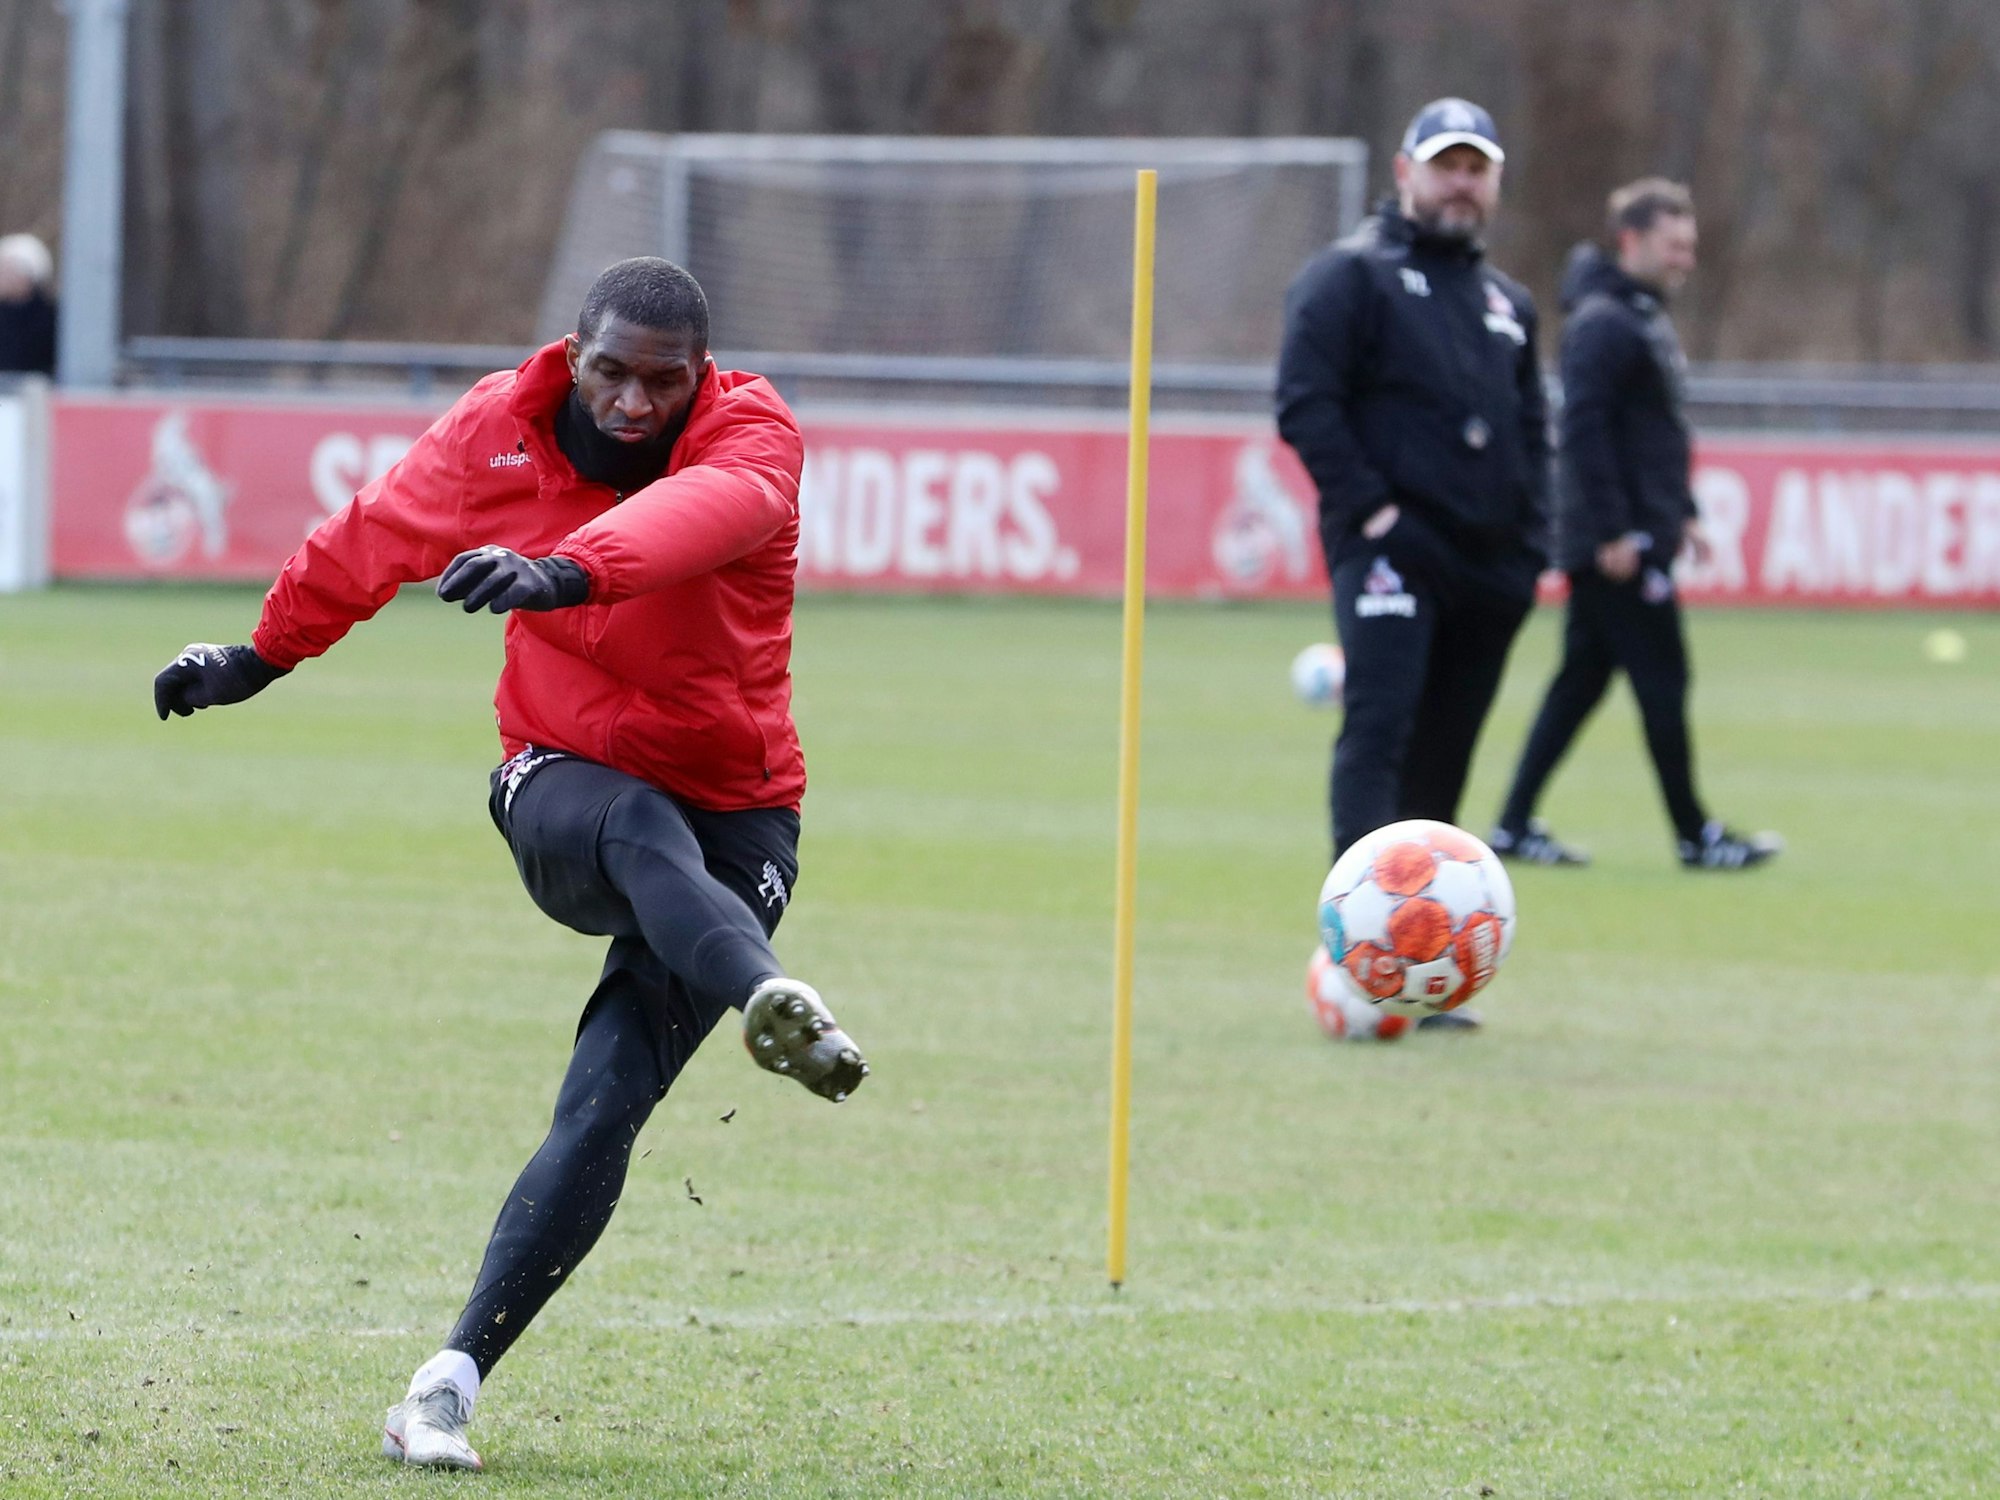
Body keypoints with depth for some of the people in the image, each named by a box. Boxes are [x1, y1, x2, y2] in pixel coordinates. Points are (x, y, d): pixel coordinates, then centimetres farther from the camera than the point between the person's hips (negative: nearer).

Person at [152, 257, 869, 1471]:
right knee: (640, 829, -38)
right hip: (563, 782, 1)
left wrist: (562, 571, -57)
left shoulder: (753, 434, -14)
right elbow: (373, 540, 14)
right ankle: (770, 1003, -68)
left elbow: (706, 511, -39)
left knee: (606, 1109, -14)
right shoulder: (499, 433, -4)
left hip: (734, 816, -1)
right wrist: (263, 656, 28)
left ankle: (452, 1383, -11)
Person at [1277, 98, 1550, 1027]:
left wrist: (1530, 539, 13)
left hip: (1486, 567, 7)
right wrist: (1368, 505, -16)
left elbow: (1531, 429, 28)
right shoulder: (1351, 276, 2)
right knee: (1379, 729, -20)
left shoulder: (1505, 303, 23)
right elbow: (1304, 402, -8)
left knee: (1442, 755, 7)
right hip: (1392, 554, -6)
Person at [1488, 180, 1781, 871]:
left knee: (1581, 681, 10)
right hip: (1617, 541, -10)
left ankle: (1515, 824, 12)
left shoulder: (1648, 319, 17)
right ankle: (1695, 835, 1)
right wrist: (1612, 532, -22)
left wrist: (1683, 512, 22)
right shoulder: (1604, 324, -14)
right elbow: (1584, 428, -21)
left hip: (1639, 537, 10)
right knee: (1662, 681, -4)